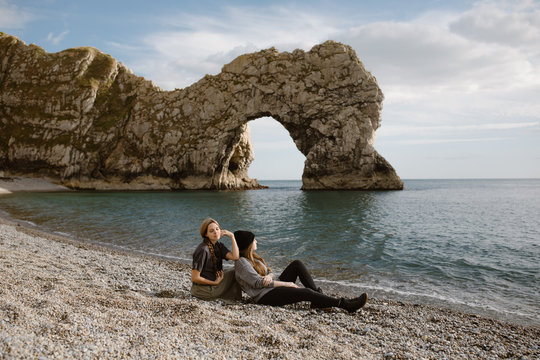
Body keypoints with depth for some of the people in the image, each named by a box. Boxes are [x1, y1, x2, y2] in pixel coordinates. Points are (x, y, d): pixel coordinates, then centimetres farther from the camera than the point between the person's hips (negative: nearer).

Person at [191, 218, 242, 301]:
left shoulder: (219, 245, 3)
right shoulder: (203, 250, -22)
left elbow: (235, 257, -13)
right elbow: (194, 278, -23)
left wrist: (232, 236, -11)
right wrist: (215, 282, -14)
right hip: (202, 289, -8)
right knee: (235, 273, -4)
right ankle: (234, 298, 12)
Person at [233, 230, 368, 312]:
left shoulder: (253, 257, 16)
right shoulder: (241, 262, -13)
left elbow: (270, 273, 13)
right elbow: (258, 283, -20)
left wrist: (269, 276, -15)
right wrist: (287, 283, -16)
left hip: (275, 286, 9)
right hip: (266, 296, -9)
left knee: (297, 264, -6)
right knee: (306, 292, -24)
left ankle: (318, 297, -9)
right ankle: (345, 305, -20)